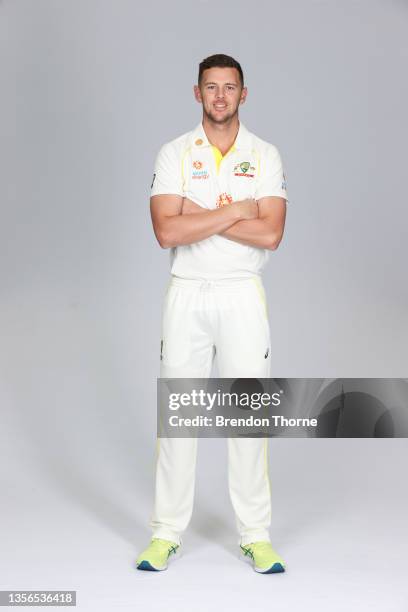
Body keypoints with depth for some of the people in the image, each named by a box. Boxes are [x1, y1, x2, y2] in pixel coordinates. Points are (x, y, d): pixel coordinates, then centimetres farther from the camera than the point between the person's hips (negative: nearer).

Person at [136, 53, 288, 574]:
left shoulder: (265, 156, 3)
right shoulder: (174, 154, 2)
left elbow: (270, 234, -11)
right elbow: (167, 231, -13)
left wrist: (200, 214, -12)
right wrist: (237, 210, -13)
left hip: (243, 296, 0)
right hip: (187, 294, 0)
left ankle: (255, 535, 13)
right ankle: (166, 534, 15)